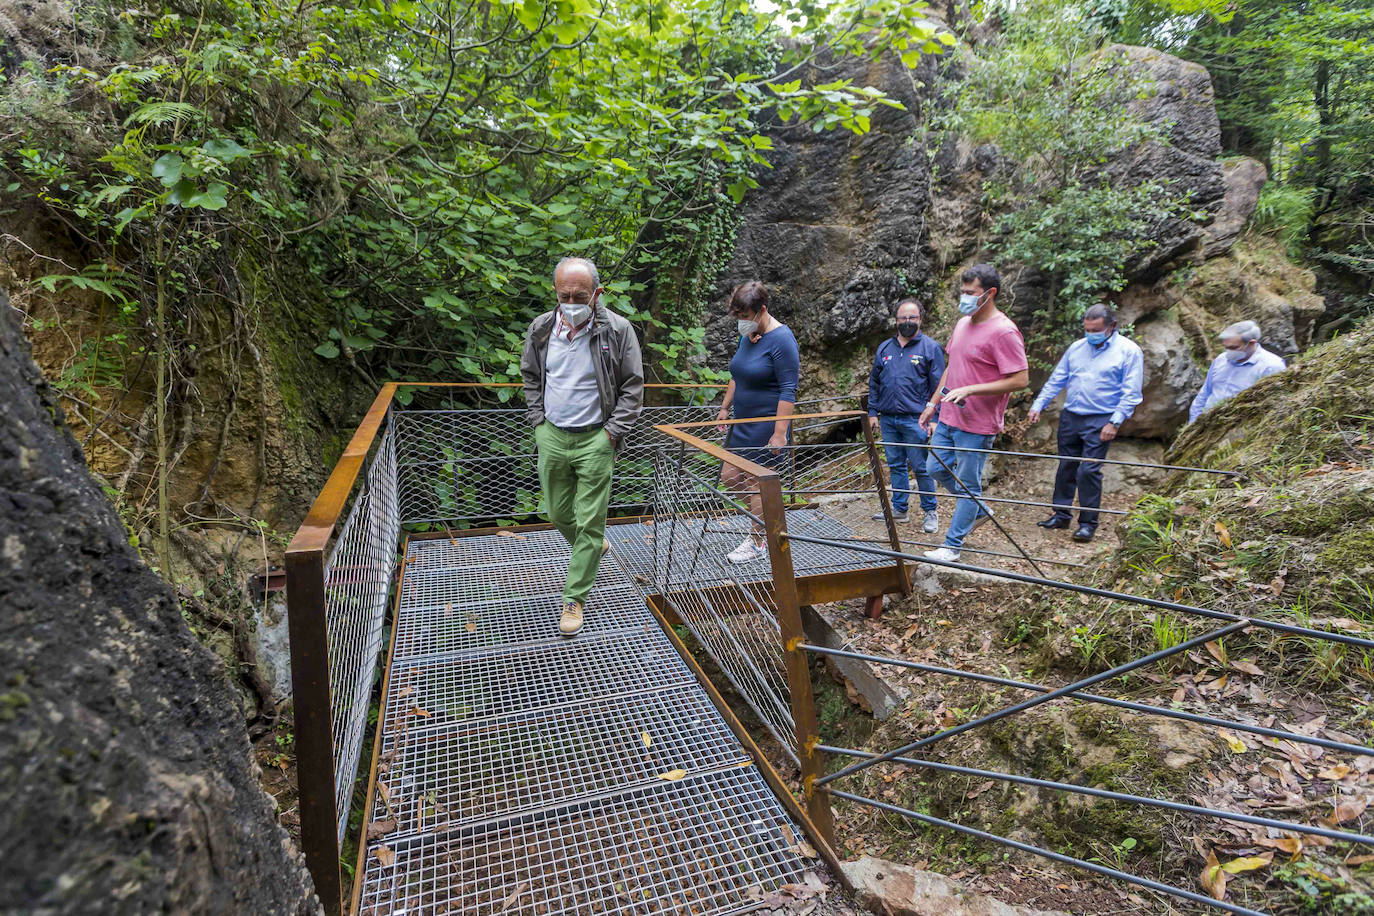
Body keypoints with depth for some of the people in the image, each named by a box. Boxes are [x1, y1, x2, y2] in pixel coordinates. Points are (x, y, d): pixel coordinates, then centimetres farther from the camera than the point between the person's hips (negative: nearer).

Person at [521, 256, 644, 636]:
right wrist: (538, 421, 6)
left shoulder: (618, 330, -9)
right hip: (551, 436, 4)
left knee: (589, 522, 0)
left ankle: (574, 598, 13)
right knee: (558, 513, 15)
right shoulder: (541, 328, 1)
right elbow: (530, 378, 15)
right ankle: (593, 547, 45)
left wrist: (612, 433, -8)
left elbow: (633, 387, -3)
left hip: (595, 439, -4)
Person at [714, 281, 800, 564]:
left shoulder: (781, 339, -16)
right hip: (742, 422, 9)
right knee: (729, 477, 11)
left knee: (756, 481, -1)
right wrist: (725, 407, 21)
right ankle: (765, 513, 32)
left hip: (767, 424, -9)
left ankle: (757, 543, 14)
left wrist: (779, 433, -22)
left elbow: (788, 390, -19)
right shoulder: (747, 336, 9)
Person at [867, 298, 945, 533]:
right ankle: (899, 508, 23)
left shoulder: (930, 348, -1)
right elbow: (874, 383, 17)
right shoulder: (884, 348, 12)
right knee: (896, 465, 12)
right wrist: (873, 412, 11)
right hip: (887, 419, 5)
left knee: (921, 467, 0)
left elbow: (938, 388, -3)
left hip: (914, 420, -5)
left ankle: (930, 511, 14)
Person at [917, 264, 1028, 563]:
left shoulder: (1003, 332, -17)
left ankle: (952, 546, 15)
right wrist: (932, 404, 18)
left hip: (976, 425, -9)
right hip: (948, 417, 9)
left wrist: (969, 390, -25)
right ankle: (979, 511, 37)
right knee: (936, 468, 18)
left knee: (967, 486, 3)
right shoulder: (963, 323, 10)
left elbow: (1019, 380, -20)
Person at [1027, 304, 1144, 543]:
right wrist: (1038, 405, 7)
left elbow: (1131, 393, -6)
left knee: (1089, 471, -8)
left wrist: (1115, 422, -14)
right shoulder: (1076, 347, 11)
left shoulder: (1129, 351, -3)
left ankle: (1088, 522, 4)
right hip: (1070, 417, 5)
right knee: (1066, 467, 10)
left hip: (1100, 421, -5)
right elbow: (1056, 380, 15)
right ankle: (1062, 514, 21)